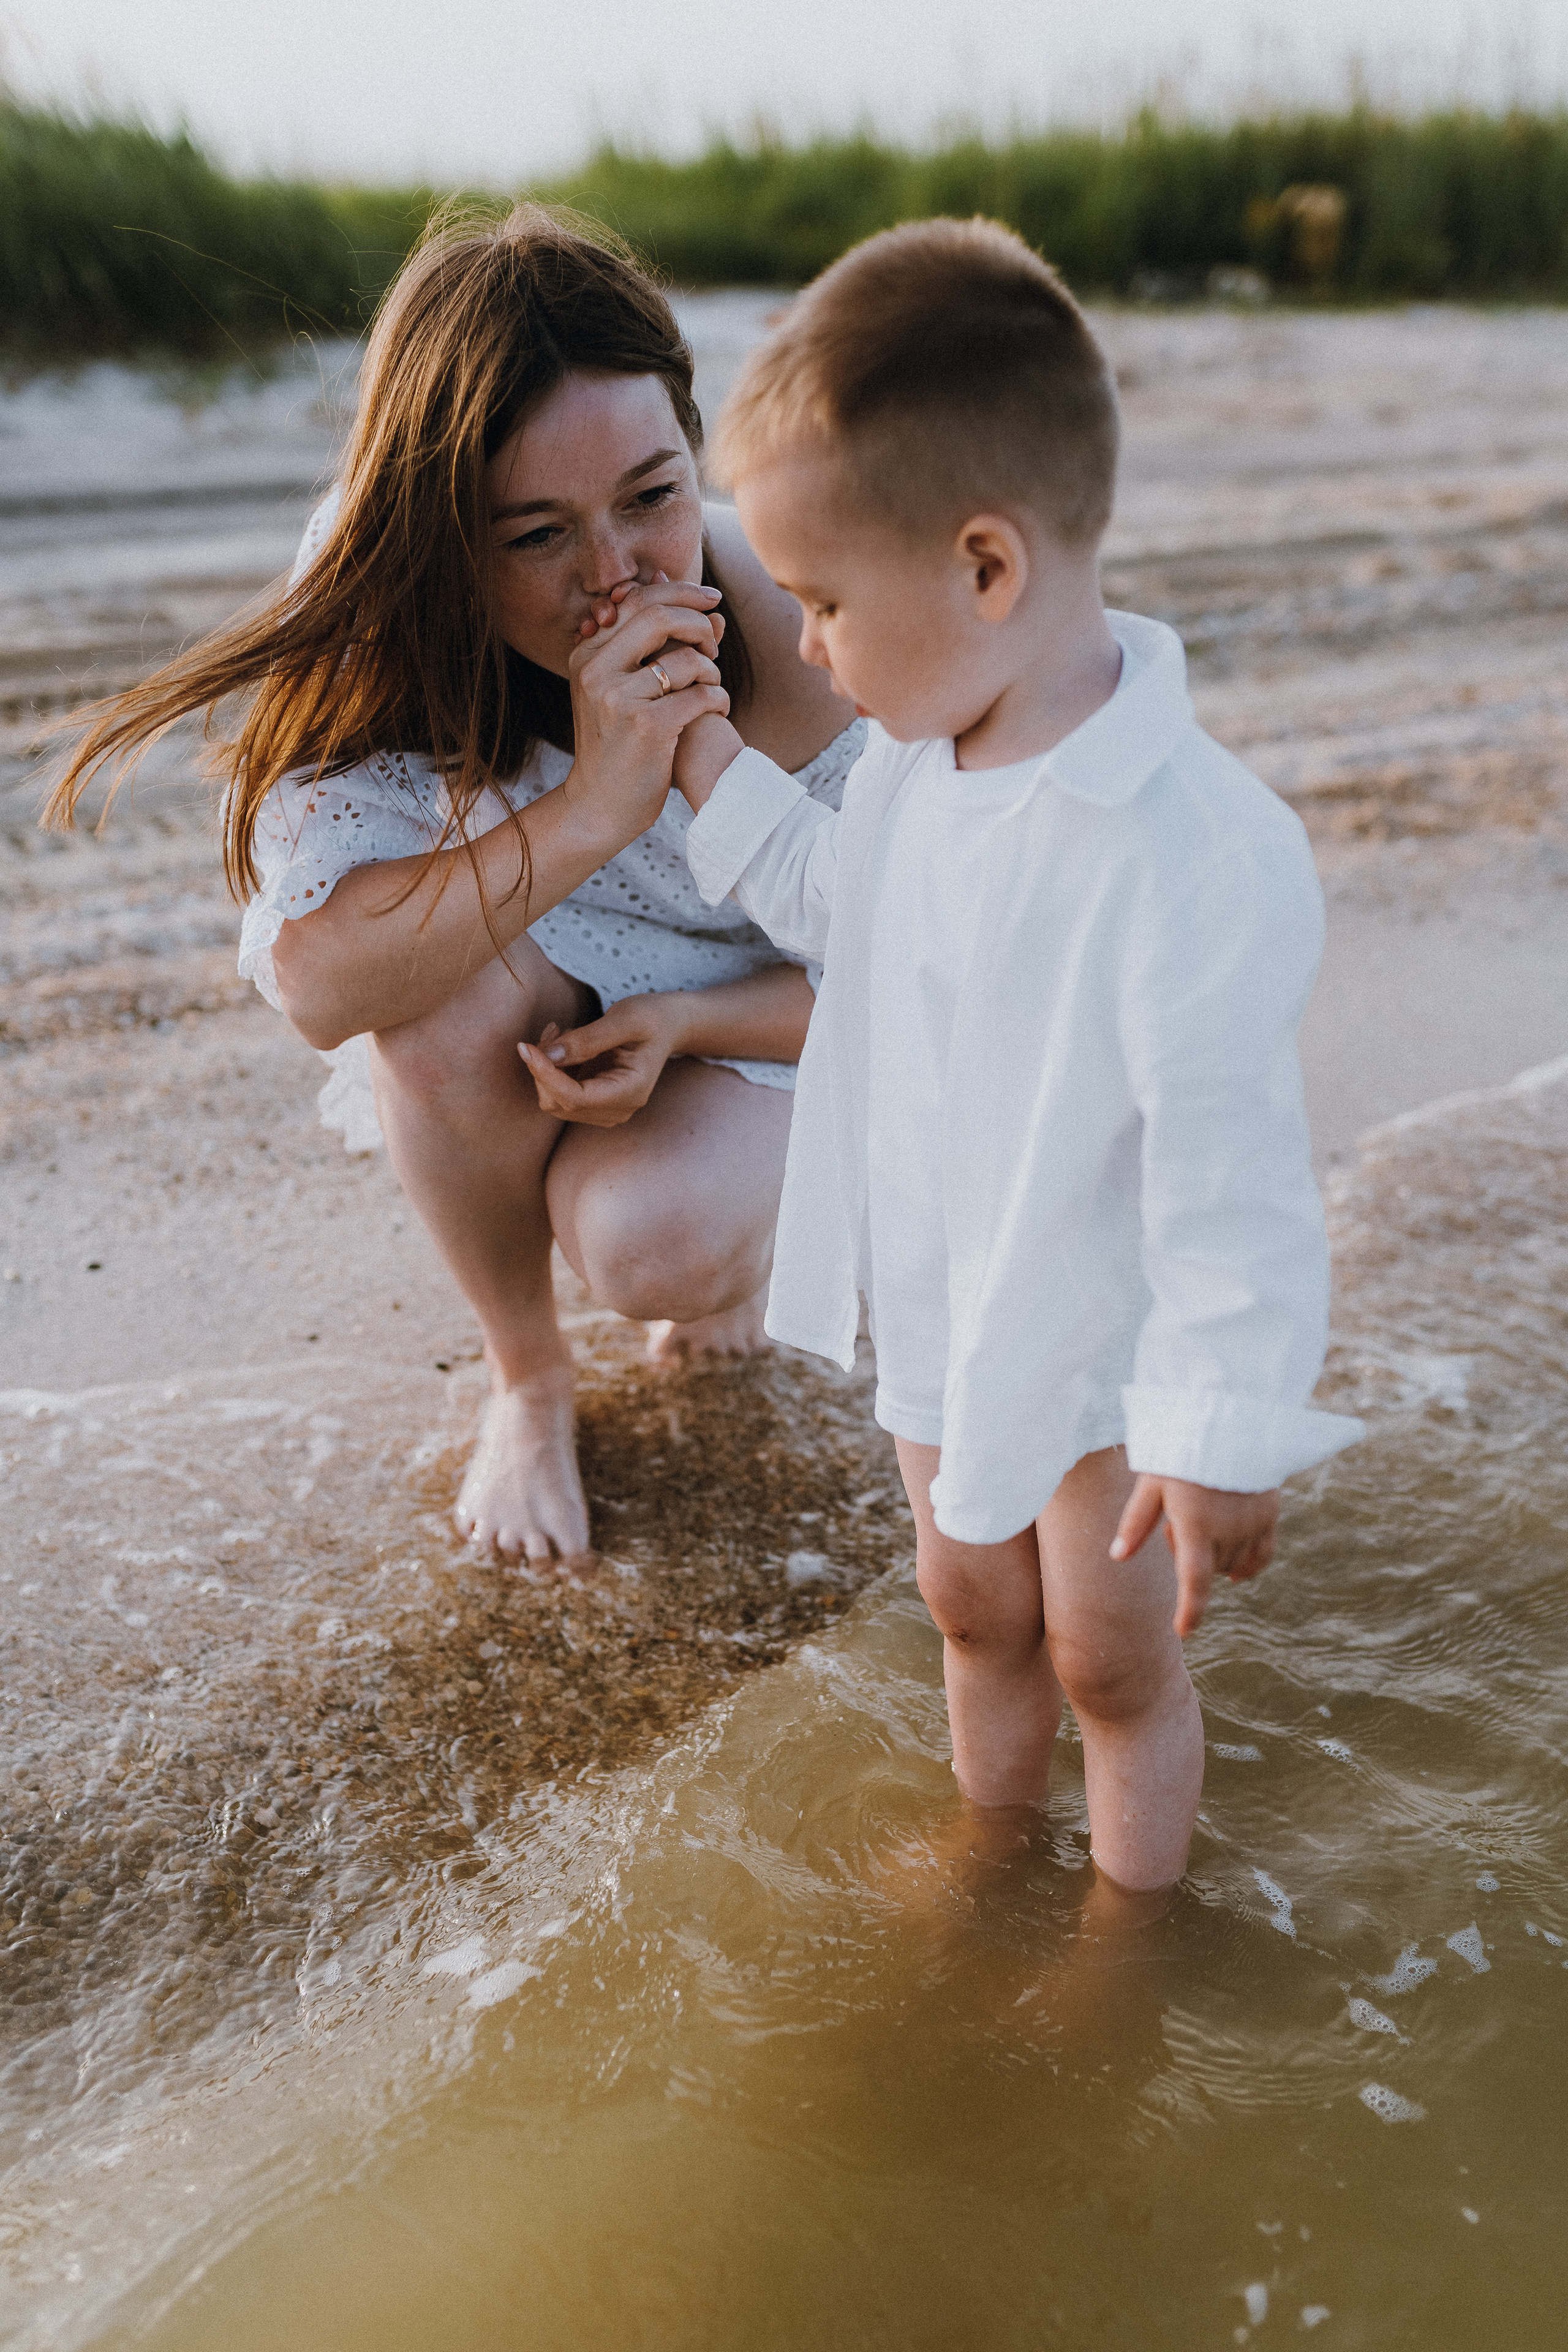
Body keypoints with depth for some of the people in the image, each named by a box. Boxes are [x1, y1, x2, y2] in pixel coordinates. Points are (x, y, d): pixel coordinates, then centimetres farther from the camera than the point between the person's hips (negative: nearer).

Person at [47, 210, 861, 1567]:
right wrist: (590, 809, -48)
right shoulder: (381, 623, -27)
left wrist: (680, 1023, -32)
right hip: (495, 1029, 2)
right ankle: (528, 1378, -4)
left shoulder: (805, 637, -29)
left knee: (647, 1247, -30)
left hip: (737, 1019, -1)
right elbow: (317, 981, -37)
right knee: (454, 995, -33)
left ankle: (739, 1236, 12)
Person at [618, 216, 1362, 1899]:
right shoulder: (915, 762, -9)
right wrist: (708, 766, 6)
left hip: (1109, 1350, -7)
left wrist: (1223, 1436, -20)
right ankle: (990, 1824, 54)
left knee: (1110, 1658, 16)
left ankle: (1135, 1902, 44)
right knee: (971, 1607, 27)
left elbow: (1232, 1174, -28)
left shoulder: (1191, 853, -34)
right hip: (938, 1310, 7)